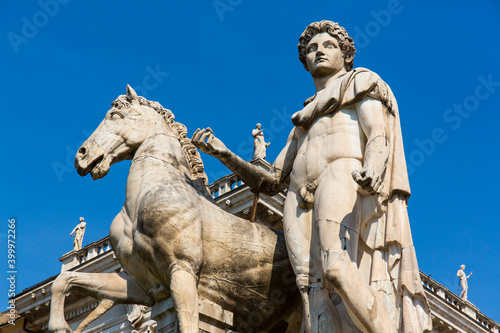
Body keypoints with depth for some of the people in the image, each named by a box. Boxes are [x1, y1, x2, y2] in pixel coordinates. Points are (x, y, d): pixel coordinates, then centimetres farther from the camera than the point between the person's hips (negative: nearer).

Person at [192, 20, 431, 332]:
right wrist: (223, 153, 17)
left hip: (343, 176, -5)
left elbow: (378, 135, 0)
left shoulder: (361, 82, 21)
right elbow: (271, 182, 29)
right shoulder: (302, 125, 37)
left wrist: (372, 168, -24)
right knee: (313, 289, -19)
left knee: (337, 270, -32)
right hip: (300, 199, 5)